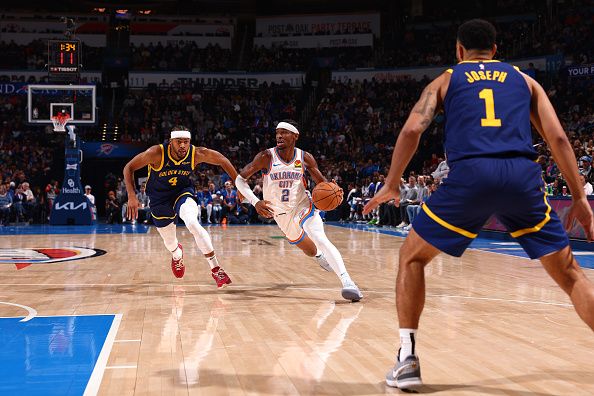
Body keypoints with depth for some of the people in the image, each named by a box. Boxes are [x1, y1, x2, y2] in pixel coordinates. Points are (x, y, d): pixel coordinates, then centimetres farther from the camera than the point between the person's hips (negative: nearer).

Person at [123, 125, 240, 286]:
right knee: (169, 241, 13)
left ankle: (216, 269, -24)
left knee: (192, 223, -32)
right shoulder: (157, 153, -29)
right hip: (159, 198, 1)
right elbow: (129, 167, -20)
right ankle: (177, 255, 55)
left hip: (183, 192, 0)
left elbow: (222, 160, -6)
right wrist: (132, 195, -30)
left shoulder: (197, 154, -23)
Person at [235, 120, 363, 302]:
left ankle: (347, 281, -37)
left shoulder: (305, 158, -12)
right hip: (281, 214, 1)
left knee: (320, 239, -28)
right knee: (310, 251, 18)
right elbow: (240, 179, -16)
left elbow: (322, 183, -1)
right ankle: (320, 255, 57)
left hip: (303, 206, -1)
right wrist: (255, 202, -31)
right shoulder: (266, 157, -18)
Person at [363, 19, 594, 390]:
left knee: (411, 257, 18)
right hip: (523, 176, 2)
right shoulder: (523, 79, 27)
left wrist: (391, 185, 16)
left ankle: (408, 360, 10)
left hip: (471, 174, -1)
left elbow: (413, 129, 6)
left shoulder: (445, 80, 23)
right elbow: (558, 138, 16)